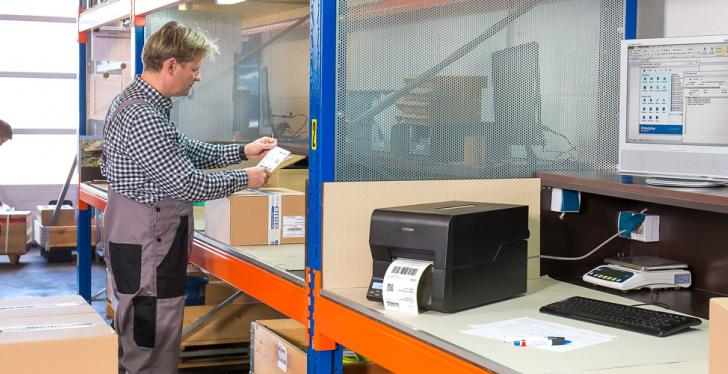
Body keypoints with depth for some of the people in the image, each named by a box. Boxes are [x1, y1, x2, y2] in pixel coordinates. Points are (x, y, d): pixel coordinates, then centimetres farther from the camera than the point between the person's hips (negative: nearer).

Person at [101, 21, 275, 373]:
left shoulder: (133, 100, 10)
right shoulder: (142, 118, -24)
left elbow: (182, 149, 20)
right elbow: (189, 184, -24)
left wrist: (241, 151, 16)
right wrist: (244, 178, -9)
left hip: (138, 240, 11)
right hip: (147, 249, -11)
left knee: (135, 342, 19)